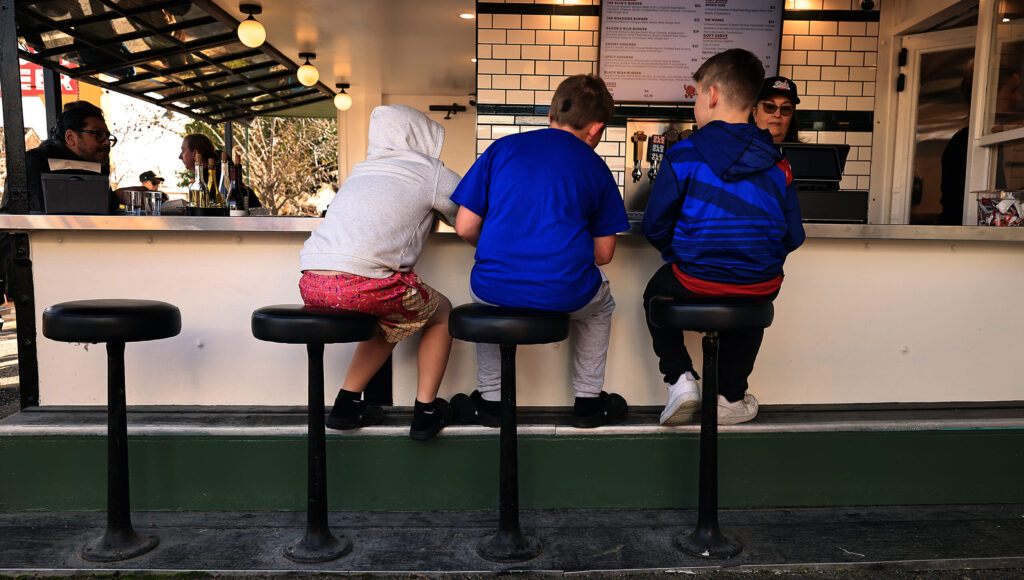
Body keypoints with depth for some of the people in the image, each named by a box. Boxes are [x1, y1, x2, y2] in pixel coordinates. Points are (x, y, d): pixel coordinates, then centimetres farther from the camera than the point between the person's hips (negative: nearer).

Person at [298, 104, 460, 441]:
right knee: (441, 312, 20)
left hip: (311, 285, 7)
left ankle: (347, 403, 26)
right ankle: (425, 411, 18)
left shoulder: (361, 171, 27)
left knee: (388, 320, 32)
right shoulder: (432, 173, 9)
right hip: (362, 284, -6)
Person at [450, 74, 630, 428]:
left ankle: (490, 399, 38)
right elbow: (603, 254, 9)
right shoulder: (595, 167, 9)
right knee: (600, 304, 36)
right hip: (566, 294, 0)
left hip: (496, 289, 1)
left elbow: (465, 228, 5)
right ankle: (589, 400, 36)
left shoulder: (502, 148, 9)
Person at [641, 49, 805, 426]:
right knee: (751, 297, 38)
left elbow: (654, 227, -5)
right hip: (760, 287, 3)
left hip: (695, 284, -3)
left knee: (655, 291, 30)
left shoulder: (682, 157, -9)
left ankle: (680, 377, 16)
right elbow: (793, 237, 5)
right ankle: (731, 397, 35)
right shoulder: (777, 165, 1)